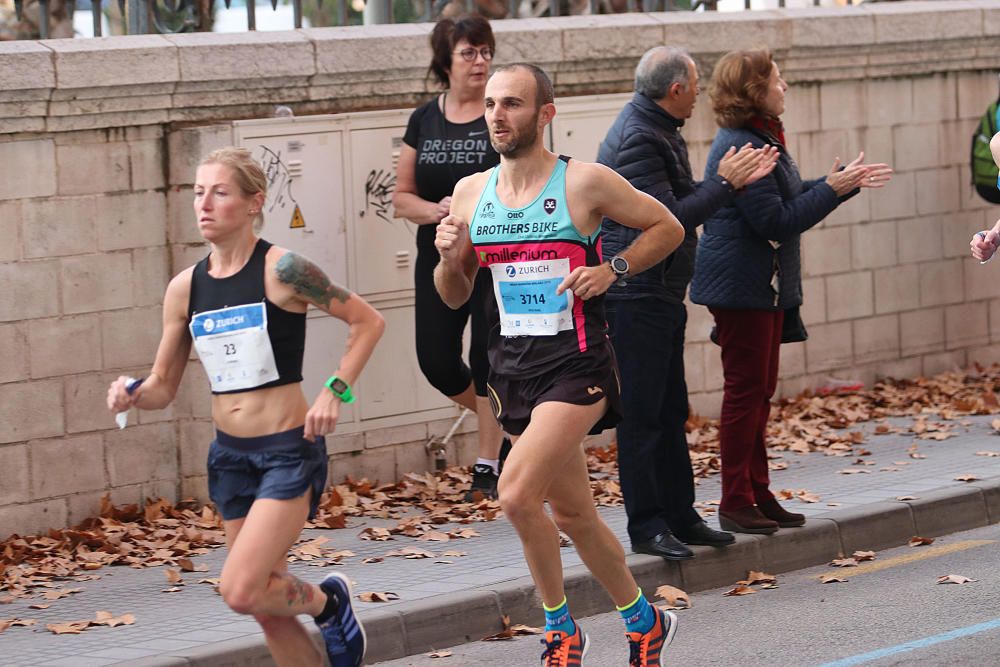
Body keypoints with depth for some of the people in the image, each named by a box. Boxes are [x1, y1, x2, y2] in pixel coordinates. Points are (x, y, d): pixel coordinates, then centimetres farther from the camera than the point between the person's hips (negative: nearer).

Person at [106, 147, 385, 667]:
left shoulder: (281, 270, -12)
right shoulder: (185, 288, 3)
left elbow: (368, 321, -5)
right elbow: (164, 386, 11)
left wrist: (335, 392, -14)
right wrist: (133, 394, -11)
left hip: (289, 450, -6)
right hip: (229, 454, 6)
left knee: (239, 591, -16)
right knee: (268, 605, 10)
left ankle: (327, 601, 13)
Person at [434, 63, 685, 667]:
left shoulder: (585, 182, -7)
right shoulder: (471, 192, 7)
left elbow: (668, 228, 3)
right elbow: (454, 297, 15)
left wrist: (613, 270, -11)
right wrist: (450, 258, -7)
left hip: (576, 364, -6)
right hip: (512, 368, 6)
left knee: (518, 493, -22)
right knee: (572, 513, 14)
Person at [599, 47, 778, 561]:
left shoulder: (657, 129, 14)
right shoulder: (637, 139, -19)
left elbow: (683, 202, 17)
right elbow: (669, 220, -23)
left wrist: (734, 180, 7)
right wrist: (724, 184, -14)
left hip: (661, 293, 11)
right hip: (637, 294, -11)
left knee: (670, 412, 14)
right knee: (642, 415, -5)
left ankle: (681, 517, 21)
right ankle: (646, 526, 0)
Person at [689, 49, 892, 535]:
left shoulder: (761, 139, 14)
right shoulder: (739, 148, -20)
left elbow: (788, 201, 22)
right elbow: (775, 221, -23)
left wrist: (847, 183, 18)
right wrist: (831, 190, -18)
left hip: (768, 286, 10)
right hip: (742, 286, -10)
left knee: (760, 390, 14)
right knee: (746, 390, -5)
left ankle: (757, 495, 20)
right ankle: (735, 504, 1)